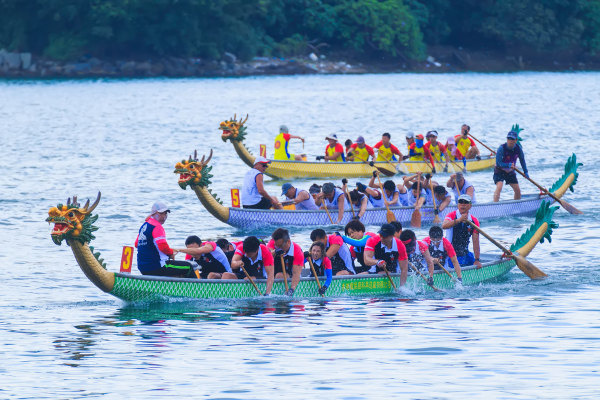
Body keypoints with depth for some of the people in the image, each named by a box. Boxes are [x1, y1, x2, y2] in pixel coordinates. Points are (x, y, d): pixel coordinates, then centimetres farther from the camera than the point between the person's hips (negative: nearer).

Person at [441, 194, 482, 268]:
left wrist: (477, 260, -13)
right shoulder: (452, 215, -8)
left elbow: (475, 242, -4)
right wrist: (459, 220, -46)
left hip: (464, 253, 5)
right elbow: (444, 226, -31)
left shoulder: (474, 221, 2)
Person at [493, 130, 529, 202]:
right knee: (499, 187, -27)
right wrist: (508, 165, -37)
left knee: (517, 190, 5)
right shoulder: (502, 148, -24)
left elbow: (522, 160, 5)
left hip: (510, 172, 5)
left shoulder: (518, 148, -10)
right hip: (500, 171, -5)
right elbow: (498, 163, -26)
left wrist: (525, 172, 6)